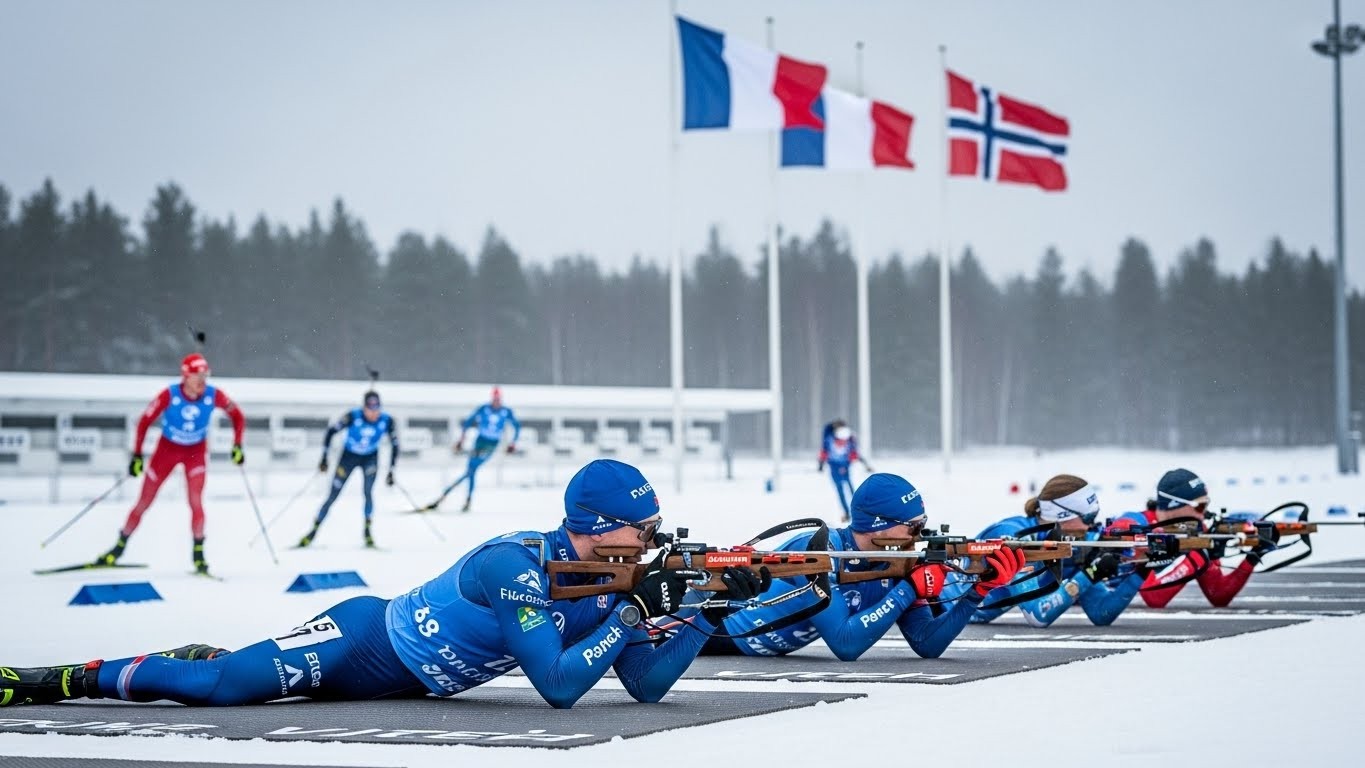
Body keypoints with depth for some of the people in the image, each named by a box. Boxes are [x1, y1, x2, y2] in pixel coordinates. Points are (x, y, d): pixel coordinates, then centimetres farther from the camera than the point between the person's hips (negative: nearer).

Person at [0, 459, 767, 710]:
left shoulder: (602, 582, -6)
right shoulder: (515, 567, -30)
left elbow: (647, 682, -7)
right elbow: (559, 686, -36)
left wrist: (712, 612, -18)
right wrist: (632, 613, -31)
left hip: (399, 676, 8)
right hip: (364, 640, -8)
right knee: (218, 684, -9)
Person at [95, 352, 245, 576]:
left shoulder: (213, 395, -23)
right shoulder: (169, 395, -27)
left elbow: (237, 416, -6)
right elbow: (145, 421, -17)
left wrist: (237, 446, -14)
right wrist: (137, 456, -18)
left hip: (196, 451, 0)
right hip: (167, 448, 0)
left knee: (196, 502, -15)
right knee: (144, 502, 6)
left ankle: (198, 553, -3)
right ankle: (120, 546, 23)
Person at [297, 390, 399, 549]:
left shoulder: (386, 421, -22)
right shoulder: (353, 417, -27)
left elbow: (395, 445, -9)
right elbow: (331, 430, -16)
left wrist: (391, 471, -10)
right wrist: (324, 458, -17)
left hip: (370, 458, 1)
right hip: (349, 456, -1)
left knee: (368, 492, -21)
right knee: (333, 496, -1)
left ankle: (367, 531, -8)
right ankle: (313, 532, 10)